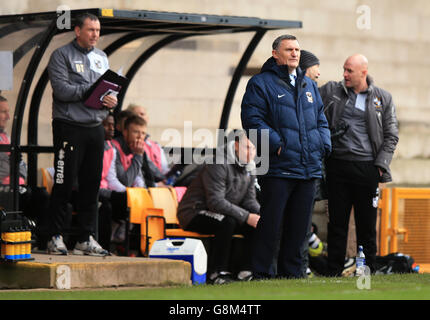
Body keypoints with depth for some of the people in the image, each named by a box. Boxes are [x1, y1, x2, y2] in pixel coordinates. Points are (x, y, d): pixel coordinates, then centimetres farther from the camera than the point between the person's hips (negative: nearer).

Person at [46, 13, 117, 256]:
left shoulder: (101, 57, 17)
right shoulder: (62, 56, -3)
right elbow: (61, 89, -15)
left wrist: (112, 100, -4)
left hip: (96, 128, 6)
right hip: (69, 126, -6)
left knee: (92, 185, 7)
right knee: (64, 184, -4)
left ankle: (87, 239, 12)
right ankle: (56, 237, 1)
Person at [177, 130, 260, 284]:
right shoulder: (218, 164, -21)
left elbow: (249, 200, 9)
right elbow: (215, 202, -28)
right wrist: (247, 217, -30)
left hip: (224, 215, 8)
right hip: (194, 213, -8)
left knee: (258, 223, -9)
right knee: (227, 222, -36)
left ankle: (247, 270, -7)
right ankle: (217, 273, -30)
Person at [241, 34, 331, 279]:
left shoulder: (309, 86, 19)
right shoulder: (261, 84, -1)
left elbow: (321, 119, 24)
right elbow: (252, 119, -9)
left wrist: (324, 144, 6)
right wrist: (276, 144, -17)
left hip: (309, 167, 6)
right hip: (278, 168, -6)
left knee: (300, 223, 9)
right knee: (271, 222, -6)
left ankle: (292, 272, 17)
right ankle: (263, 273, 0)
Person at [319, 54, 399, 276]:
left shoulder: (383, 99, 5)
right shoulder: (330, 91, 7)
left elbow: (391, 136, 6)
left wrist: (380, 165, -4)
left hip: (366, 167, -1)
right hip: (337, 166, 1)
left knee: (367, 224, 3)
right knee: (337, 222, 4)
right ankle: (333, 272, 10)